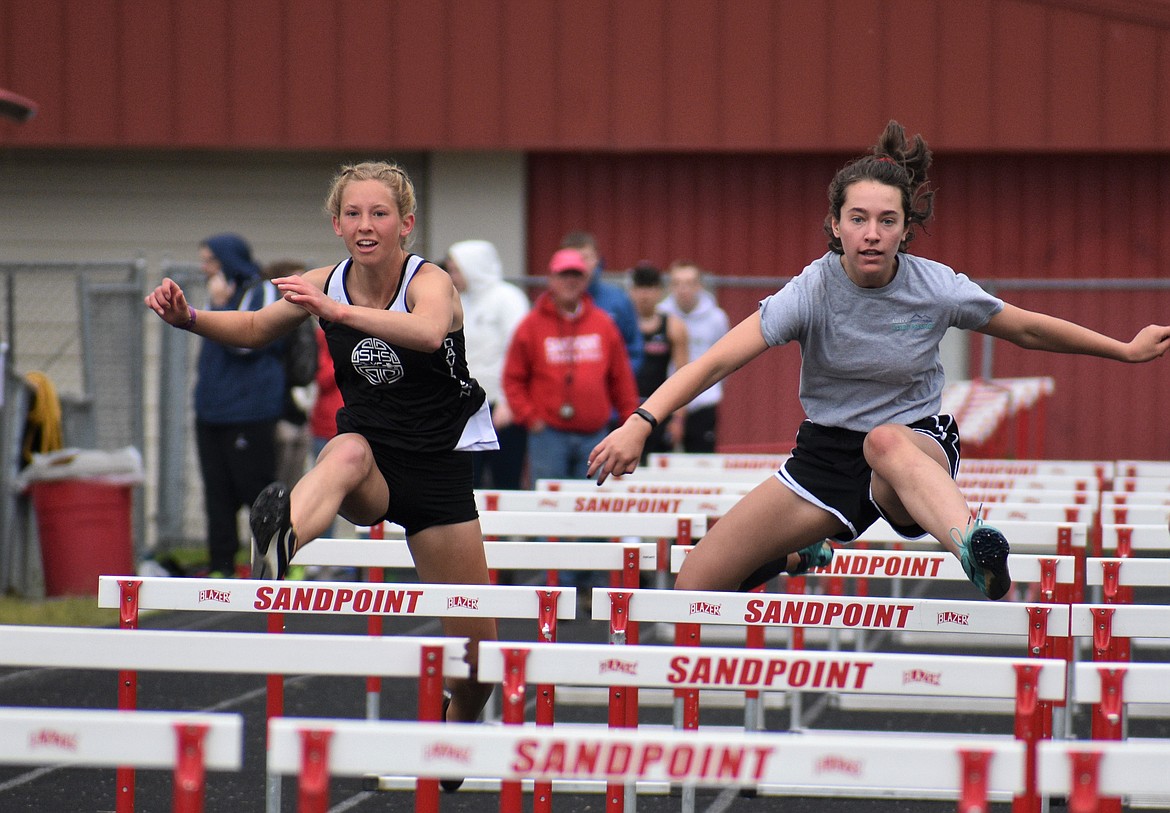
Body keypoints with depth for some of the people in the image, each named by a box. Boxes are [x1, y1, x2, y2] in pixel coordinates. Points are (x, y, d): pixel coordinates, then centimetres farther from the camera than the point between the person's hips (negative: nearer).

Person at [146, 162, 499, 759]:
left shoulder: (429, 281, -16)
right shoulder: (325, 284, -2)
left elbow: (428, 331, -41)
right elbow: (255, 329, 14)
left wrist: (339, 312, -53)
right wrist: (189, 318, -6)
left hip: (438, 464, -1)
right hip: (370, 465, 2)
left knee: (477, 652, 1)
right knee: (348, 451, -40)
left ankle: (458, 727, 34)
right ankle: (281, 536, -71)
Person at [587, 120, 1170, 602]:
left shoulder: (936, 288, -10)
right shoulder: (813, 291, -14)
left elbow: (1028, 330, 8)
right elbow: (718, 361, -23)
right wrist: (641, 422, -37)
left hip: (917, 447, -2)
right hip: (827, 453, 2)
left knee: (885, 441, -43)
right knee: (693, 590, -2)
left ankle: (976, 554, -73)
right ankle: (797, 556, 32)